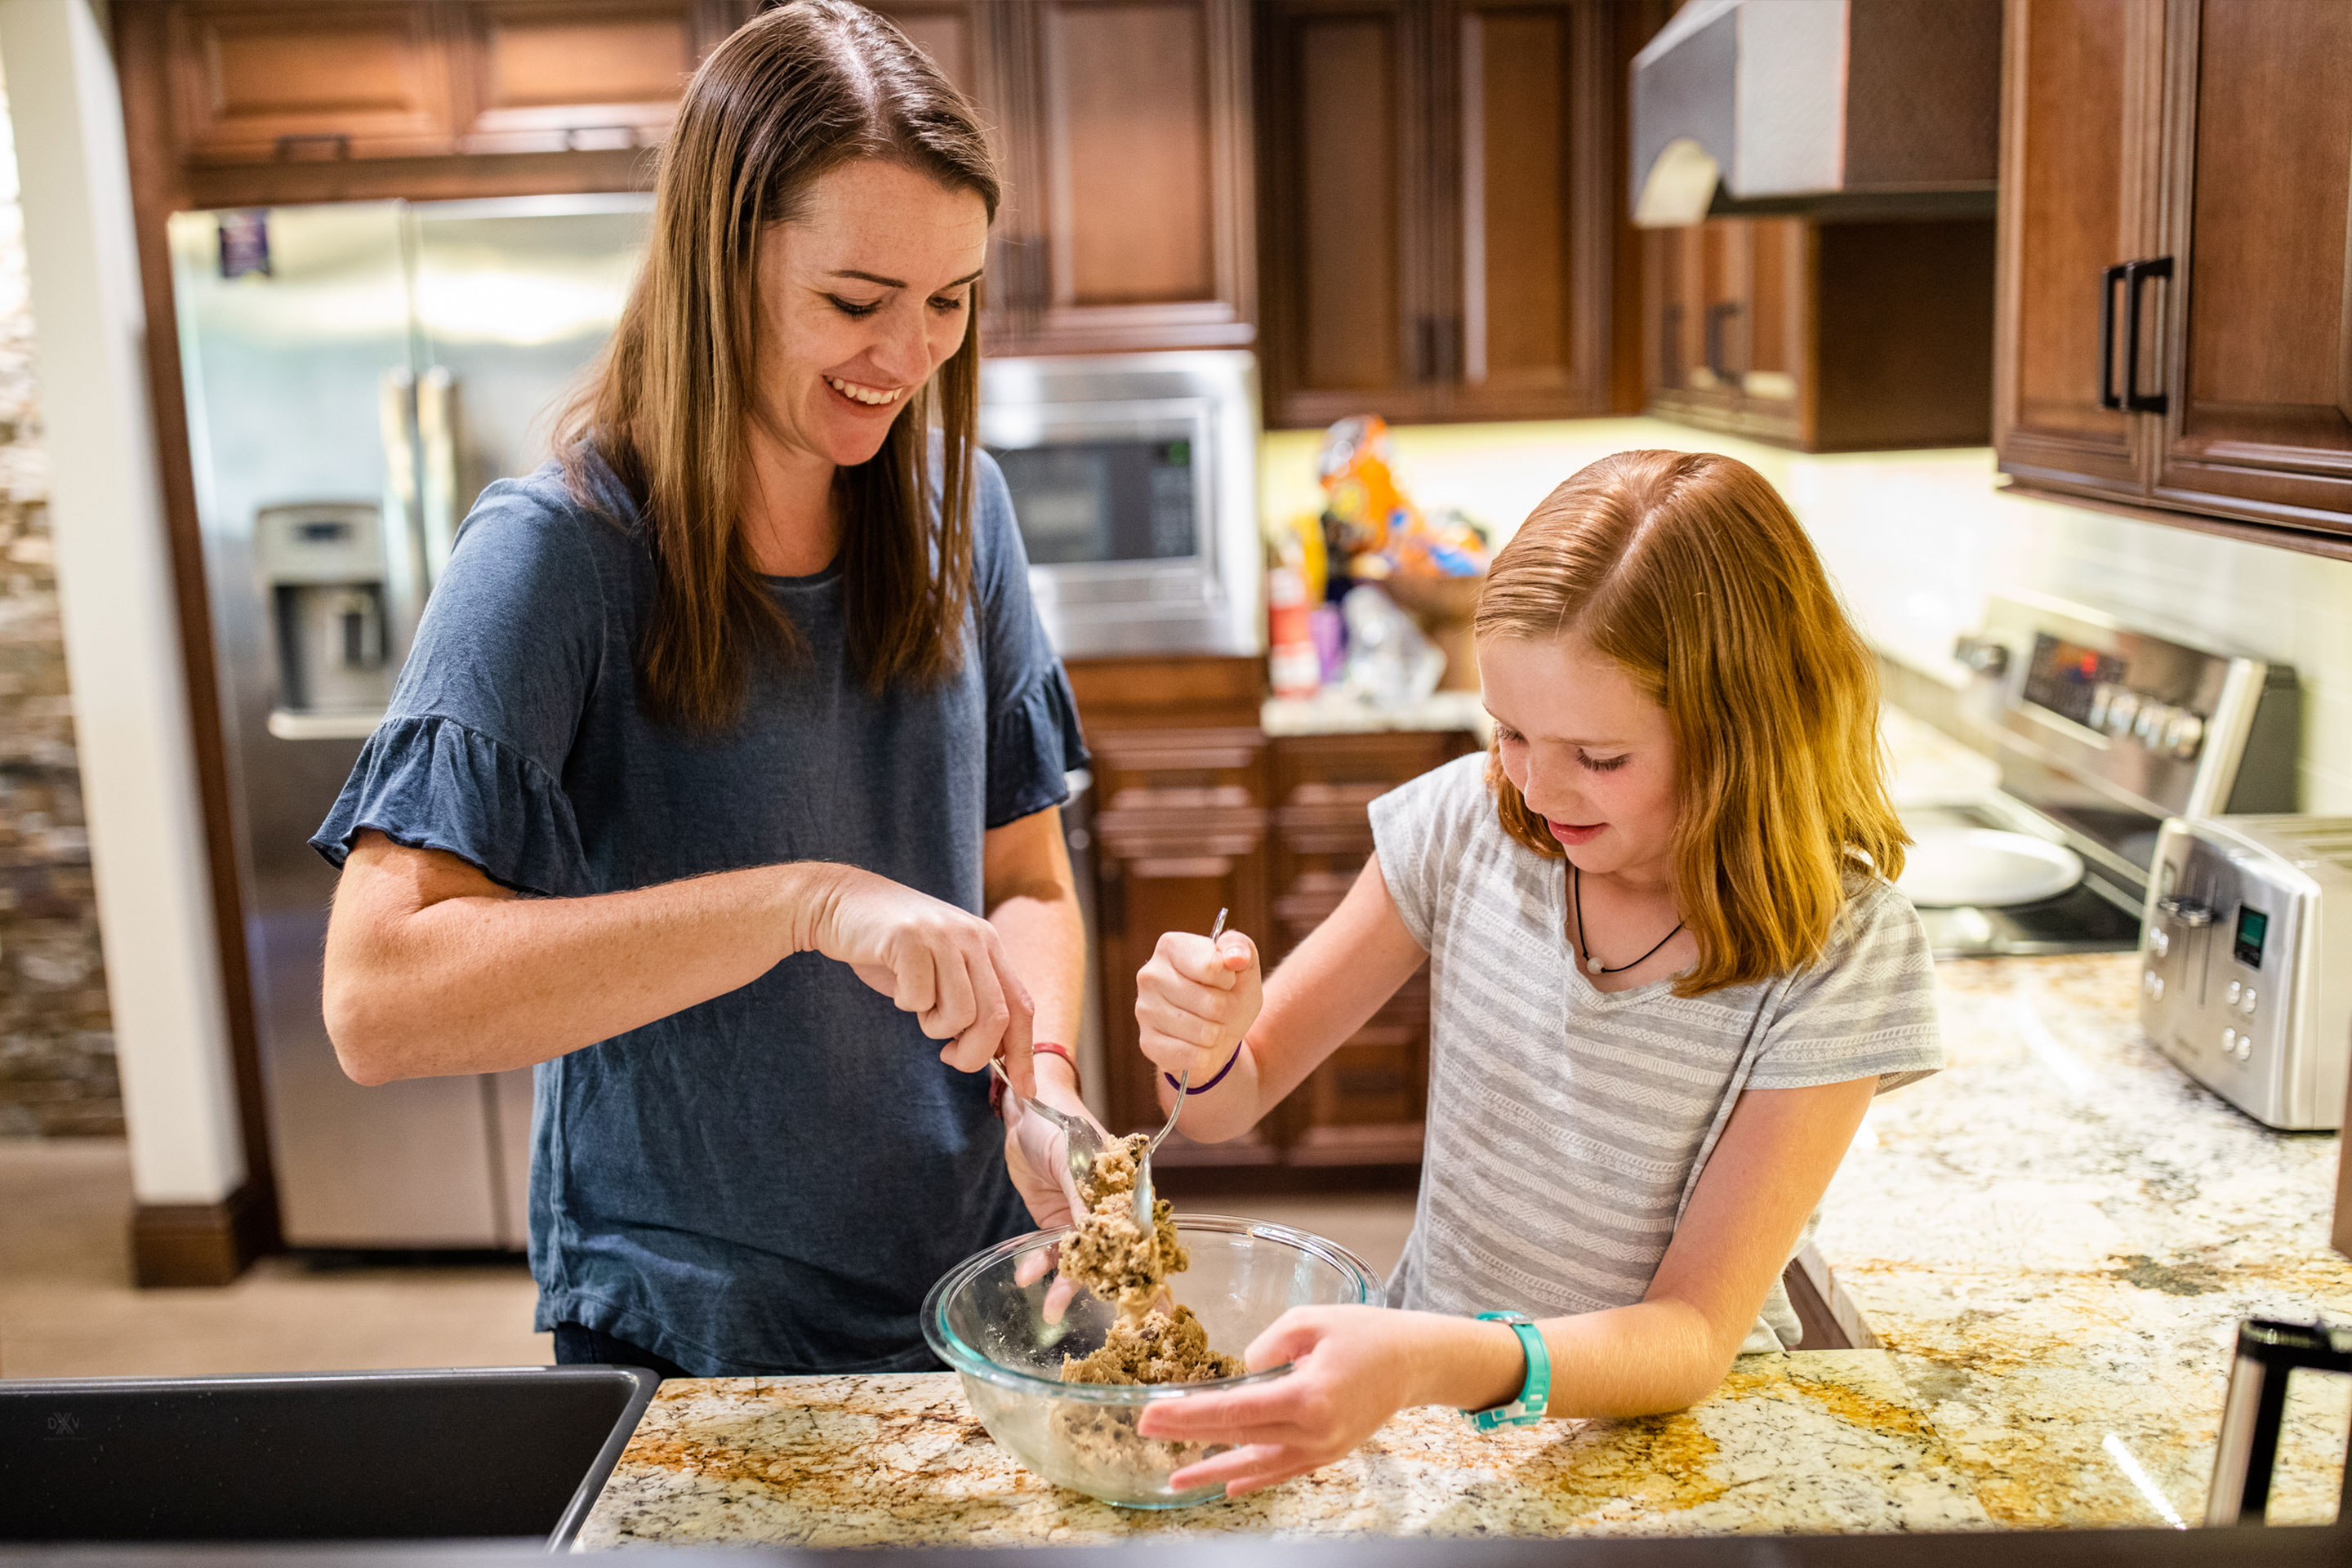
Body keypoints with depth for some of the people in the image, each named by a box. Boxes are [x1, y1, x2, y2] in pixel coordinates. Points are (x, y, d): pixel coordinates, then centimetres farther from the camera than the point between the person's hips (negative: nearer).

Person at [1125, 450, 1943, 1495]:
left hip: (1659, 1422, -1)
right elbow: (1236, 1101, -1)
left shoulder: (1841, 951, -17)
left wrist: (1445, 1362, -38)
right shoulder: (1469, 823, -9)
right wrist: (1205, 1049, -25)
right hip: (1430, 1386, 2)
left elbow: (1693, 1334, -19)